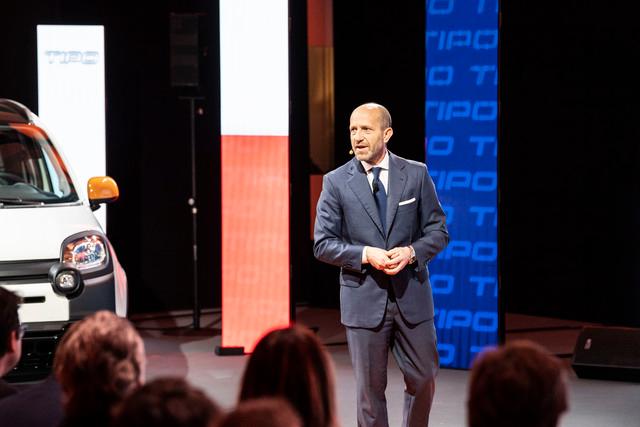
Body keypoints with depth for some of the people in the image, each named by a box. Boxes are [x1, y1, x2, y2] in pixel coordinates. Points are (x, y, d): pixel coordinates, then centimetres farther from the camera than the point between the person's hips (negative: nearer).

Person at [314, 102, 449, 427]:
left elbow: (438, 230, 5)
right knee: (370, 388, 6)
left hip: (412, 296, 1)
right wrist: (366, 255, -18)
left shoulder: (416, 174, 2)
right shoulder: (336, 182, -2)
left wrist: (411, 252, -16)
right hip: (364, 300, -1)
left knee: (423, 380, 8)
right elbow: (323, 244, -3)